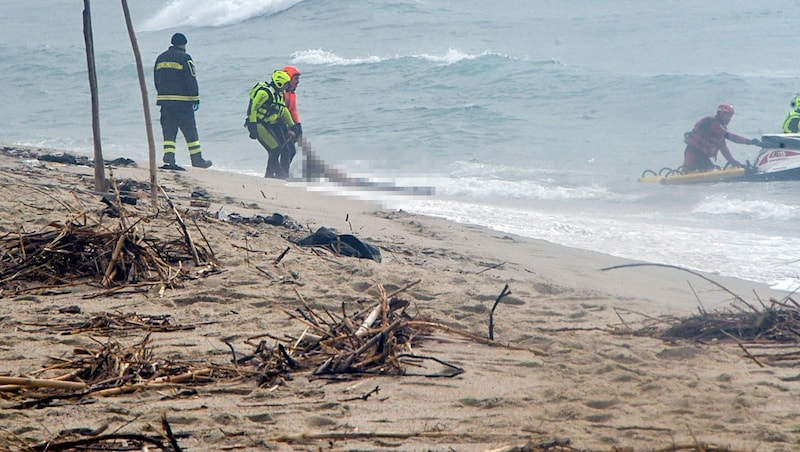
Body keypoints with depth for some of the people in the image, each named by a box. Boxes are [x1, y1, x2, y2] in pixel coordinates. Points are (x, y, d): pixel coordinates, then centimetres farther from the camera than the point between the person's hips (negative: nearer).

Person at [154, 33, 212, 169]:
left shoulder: (160, 58, 14)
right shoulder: (184, 58, -6)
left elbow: (156, 81, 17)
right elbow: (191, 80, -10)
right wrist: (196, 99, -6)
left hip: (164, 100, 5)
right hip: (182, 101, -5)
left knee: (169, 132, 5)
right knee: (190, 131, 2)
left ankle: (169, 159, -6)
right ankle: (197, 159, 6)